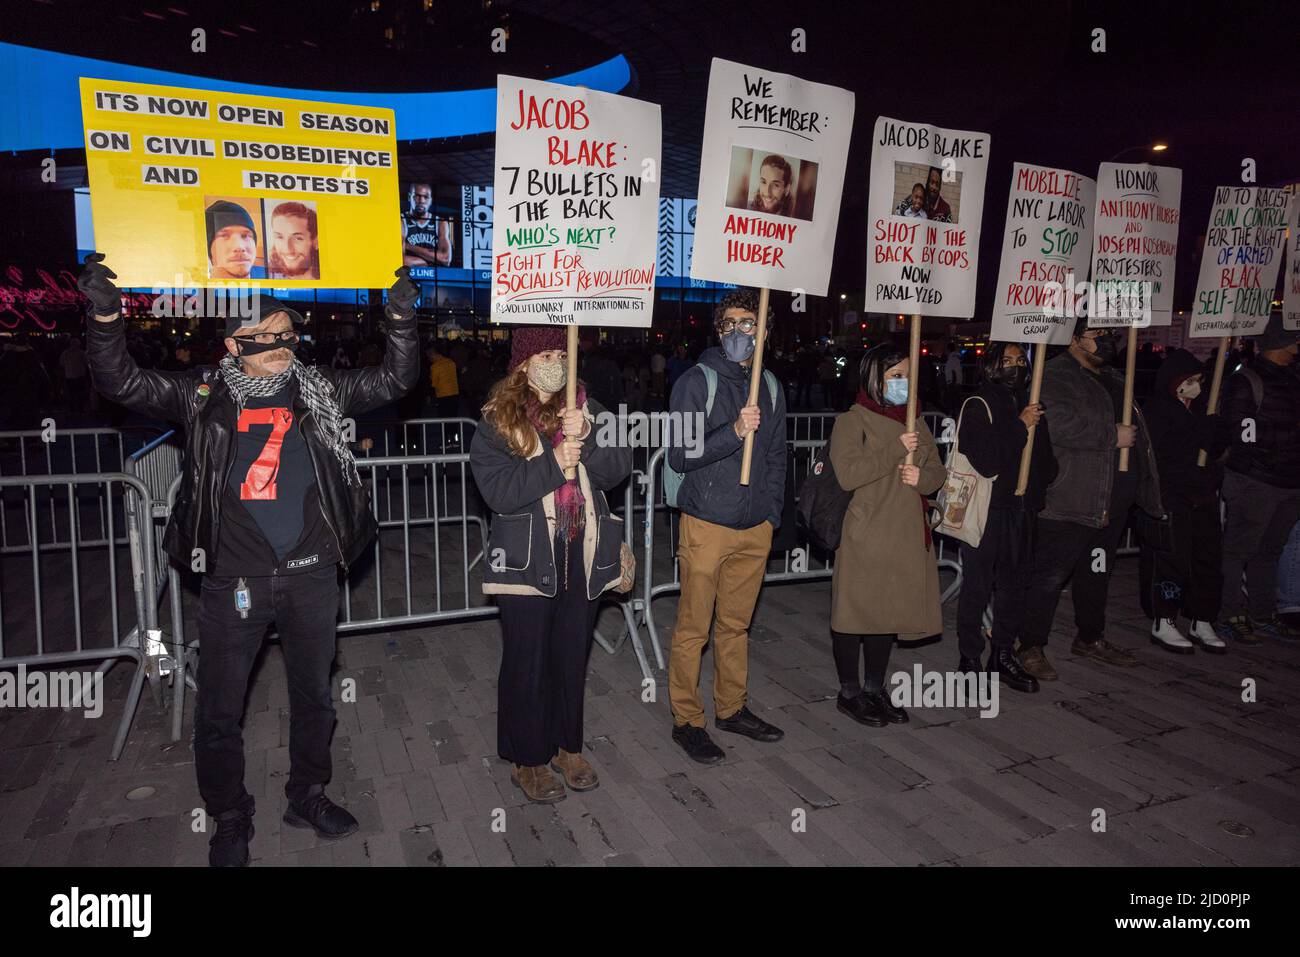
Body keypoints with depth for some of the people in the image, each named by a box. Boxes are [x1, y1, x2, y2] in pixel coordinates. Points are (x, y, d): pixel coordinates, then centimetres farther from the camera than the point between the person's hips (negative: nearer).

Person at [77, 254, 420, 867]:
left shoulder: (319, 389, 5)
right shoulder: (204, 395, 1)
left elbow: (393, 380, 3)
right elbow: (124, 384, -4)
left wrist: (401, 319, -11)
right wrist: (106, 317, -20)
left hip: (312, 576, 2)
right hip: (233, 581, -1)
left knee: (314, 696, 16)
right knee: (220, 708, 9)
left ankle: (307, 796, 38)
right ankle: (229, 820, 30)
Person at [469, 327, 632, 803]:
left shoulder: (588, 409, 5)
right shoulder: (497, 420, -4)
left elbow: (620, 467, -5)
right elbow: (498, 491, -15)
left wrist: (585, 440, -21)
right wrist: (554, 461, -21)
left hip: (584, 556, 4)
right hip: (527, 560, -3)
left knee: (573, 657, 16)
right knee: (526, 662, 8)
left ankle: (567, 745, 35)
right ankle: (527, 759, 26)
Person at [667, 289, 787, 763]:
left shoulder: (769, 387, 11)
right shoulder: (696, 382, -7)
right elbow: (679, 456, -13)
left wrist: (772, 514, 10)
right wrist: (734, 431, -24)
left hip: (755, 528, 5)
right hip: (707, 526, -5)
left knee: (736, 625, 17)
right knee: (693, 630, 2)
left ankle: (732, 708, 31)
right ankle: (686, 720, 15)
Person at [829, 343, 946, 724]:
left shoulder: (916, 423, 15)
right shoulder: (851, 421, -6)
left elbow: (938, 472, 14)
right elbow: (848, 473, -19)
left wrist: (922, 476, -8)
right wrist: (895, 450, -20)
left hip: (906, 538, 7)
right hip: (863, 539, -6)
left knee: (889, 612, 14)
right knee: (856, 612, 2)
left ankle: (875, 689, 30)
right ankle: (849, 693, 18)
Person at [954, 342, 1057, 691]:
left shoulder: (1029, 405, 12)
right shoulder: (978, 405, -9)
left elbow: (1045, 457, 17)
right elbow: (987, 462, -20)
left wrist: (1038, 491, 1)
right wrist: (1020, 427, -17)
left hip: (1022, 510, 7)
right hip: (987, 509, -7)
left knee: (1014, 584, 15)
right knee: (977, 587, 1)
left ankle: (1003, 656, 28)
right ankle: (969, 660, 12)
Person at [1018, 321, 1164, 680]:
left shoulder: (1113, 378, 21)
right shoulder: (1057, 376, -9)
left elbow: (1135, 427, 32)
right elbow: (1060, 426, -25)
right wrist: (1113, 435, -17)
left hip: (1113, 500, 9)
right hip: (1072, 498, -9)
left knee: (1098, 570, 19)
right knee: (1051, 573, -6)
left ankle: (1090, 638, 33)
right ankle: (1032, 646, 3)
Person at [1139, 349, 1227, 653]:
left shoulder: (1199, 408, 16)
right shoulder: (1156, 409, -7)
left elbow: (1216, 448, 21)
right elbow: (1167, 451, -19)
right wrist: (1206, 429, -15)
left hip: (1203, 495, 7)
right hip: (1171, 496, -7)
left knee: (1209, 558, 8)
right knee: (1172, 559, -5)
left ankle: (1202, 623, 18)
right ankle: (1163, 624, 6)